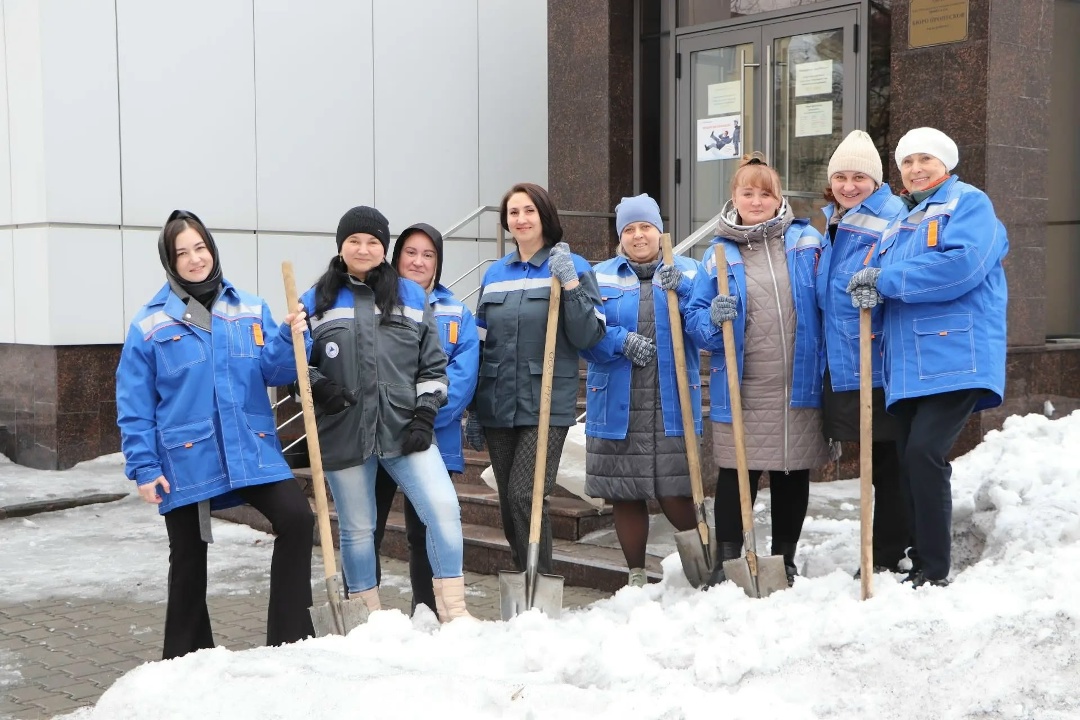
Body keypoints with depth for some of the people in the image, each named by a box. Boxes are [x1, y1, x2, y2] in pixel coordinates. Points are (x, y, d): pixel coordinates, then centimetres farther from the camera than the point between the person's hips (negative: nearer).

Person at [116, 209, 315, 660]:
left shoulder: (251, 310, 6)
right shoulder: (150, 324, -1)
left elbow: (275, 373, 3)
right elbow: (133, 404, -1)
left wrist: (289, 338, -17)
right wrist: (143, 468, -6)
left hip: (251, 450, 2)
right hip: (185, 459, -1)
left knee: (297, 518, -15)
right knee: (188, 558, 9)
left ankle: (290, 639, -3)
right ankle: (185, 658, 26)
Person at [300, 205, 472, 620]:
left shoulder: (412, 297, 9)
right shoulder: (317, 301, 6)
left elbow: (433, 364, 9)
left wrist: (425, 414, -2)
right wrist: (318, 387, -10)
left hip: (404, 430, 0)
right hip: (344, 434, 0)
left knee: (443, 507, -14)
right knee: (357, 528, 9)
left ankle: (452, 608, -3)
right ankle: (367, 616, 23)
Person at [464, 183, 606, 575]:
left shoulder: (573, 267, 0)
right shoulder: (495, 274, 12)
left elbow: (588, 337, -8)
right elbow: (480, 346, 16)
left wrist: (570, 284, -18)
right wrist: (474, 412, 14)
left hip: (547, 406, -5)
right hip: (497, 406, 5)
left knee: (526, 496, -15)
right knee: (509, 505, 9)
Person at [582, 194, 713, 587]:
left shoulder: (689, 272, 8)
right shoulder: (600, 277, 9)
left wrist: (681, 294, -17)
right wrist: (622, 341, -15)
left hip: (672, 404, -1)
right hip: (616, 407, 1)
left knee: (674, 490, -5)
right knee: (624, 494, 6)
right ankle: (636, 577, 22)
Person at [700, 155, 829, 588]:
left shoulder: (807, 242, 6)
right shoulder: (720, 252, 4)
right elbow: (704, 331, 5)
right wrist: (715, 319, -14)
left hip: (800, 386, 2)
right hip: (742, 389, -1)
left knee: (794, 473, 11)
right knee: (737, 473, -1)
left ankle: (785, 560, 26)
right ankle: (727, 562, 10)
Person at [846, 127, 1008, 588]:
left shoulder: (968, 203, 0)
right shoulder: (899, 222, 23)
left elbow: (961, 265, -18)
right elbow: (888, 282, 18)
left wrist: (885, 280, -13)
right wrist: (868, 288, -7)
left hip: (954, 356, -8)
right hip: (908, 364, 8)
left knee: (925, 453, -18)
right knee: (910, 461, 8)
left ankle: (935, 571, -9)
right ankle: (919, 563, 18)